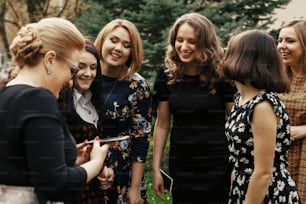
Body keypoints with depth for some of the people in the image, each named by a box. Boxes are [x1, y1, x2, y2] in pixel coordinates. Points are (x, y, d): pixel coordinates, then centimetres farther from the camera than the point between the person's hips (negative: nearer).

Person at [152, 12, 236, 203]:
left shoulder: (222, 75, -10)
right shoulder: (166, 76, -1)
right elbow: (162, 124, 6)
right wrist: (156, 168, 5)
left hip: (218, 167, -3)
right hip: (180, 167, 3)